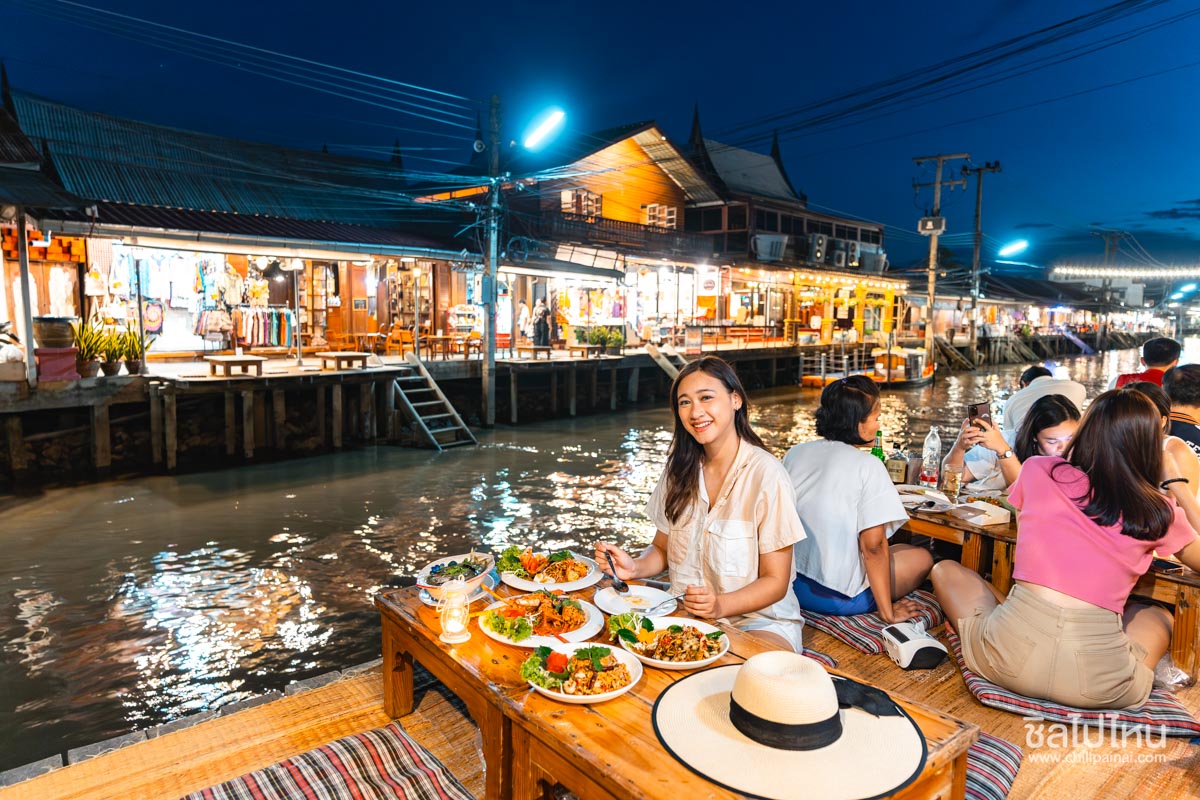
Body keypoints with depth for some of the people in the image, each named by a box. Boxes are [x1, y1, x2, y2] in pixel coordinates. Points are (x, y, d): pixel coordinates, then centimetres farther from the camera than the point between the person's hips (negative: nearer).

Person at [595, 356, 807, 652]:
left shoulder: (766, 474, -15)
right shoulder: (680, 468, 4)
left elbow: (775, 582, -11)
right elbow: (663, 549, 11)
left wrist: (721, 605, -28)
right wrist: (634, 567, -11)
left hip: (760, 621, -5)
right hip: (686, 615, 5)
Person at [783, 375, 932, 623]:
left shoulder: (794, 453, 1)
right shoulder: (868, 466, -17)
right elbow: (873, 545, -19)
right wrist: (887, 612, -8)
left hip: (791, 583, 7)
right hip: (837, 597, -6)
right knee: (922, 558, 15)